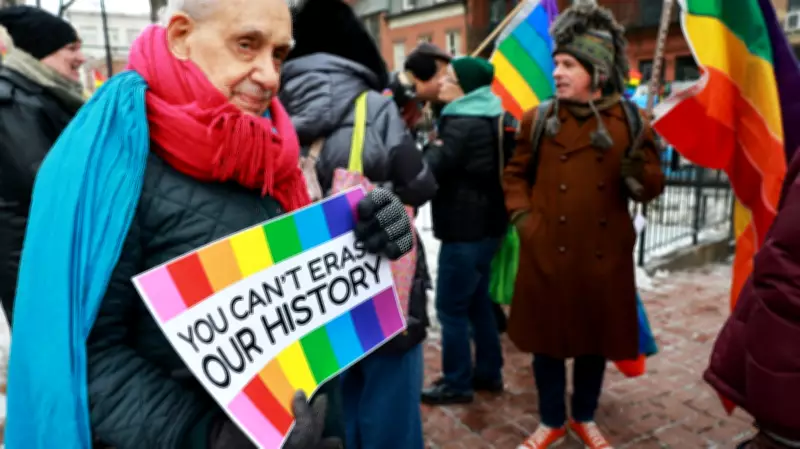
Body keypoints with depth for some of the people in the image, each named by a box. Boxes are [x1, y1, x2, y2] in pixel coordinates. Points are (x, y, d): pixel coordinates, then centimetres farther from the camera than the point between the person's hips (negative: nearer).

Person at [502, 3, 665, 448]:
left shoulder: (632, 122, -1)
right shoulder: (539, 119, 0)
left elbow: (652, 189, 2)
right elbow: (516, 174, 11)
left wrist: (637, 173, -21)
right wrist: (523, 217, -3)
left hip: (605, 255, 1)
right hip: (547, 254, 0)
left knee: (597, 340, 15)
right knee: (547, 339, 10)